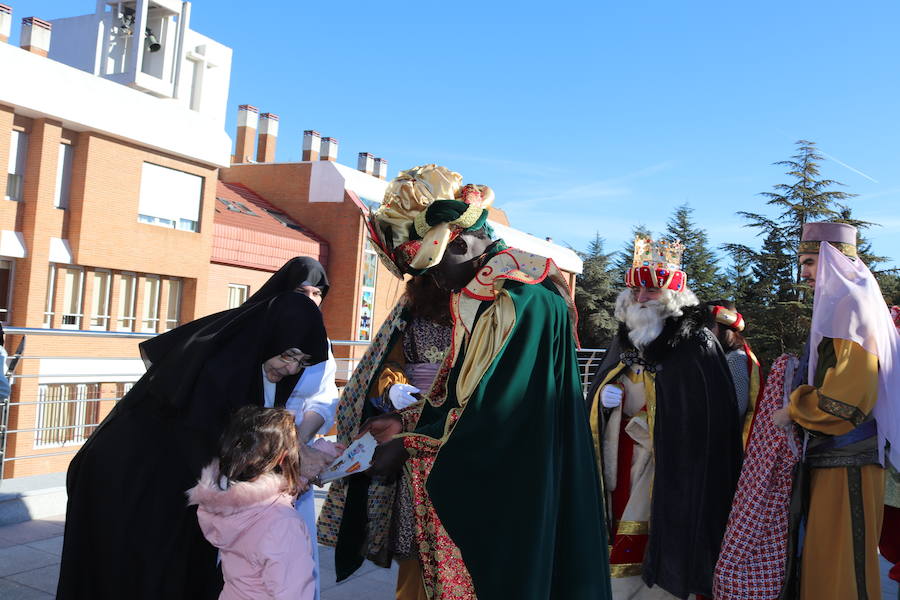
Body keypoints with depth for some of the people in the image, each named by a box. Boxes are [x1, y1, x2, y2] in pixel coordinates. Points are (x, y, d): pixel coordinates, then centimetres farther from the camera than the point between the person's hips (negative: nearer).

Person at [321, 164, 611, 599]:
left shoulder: (525, 300, -20)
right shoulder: (477, 296, 9)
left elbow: (498, 414, -22)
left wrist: (408, 445, -14)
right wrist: (406, 421, 7)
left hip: (506, 501, -9)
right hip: (475, 485, 9)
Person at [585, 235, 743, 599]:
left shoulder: (697, 344, -6)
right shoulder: (624, 341, 14)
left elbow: (712, 420, -12)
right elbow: (595, 395, 22)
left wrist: (649, 423, -14)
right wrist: (603, 398, -1)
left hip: (669, 471, -5)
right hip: (621, 467, 6)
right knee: (622, 552, 7)